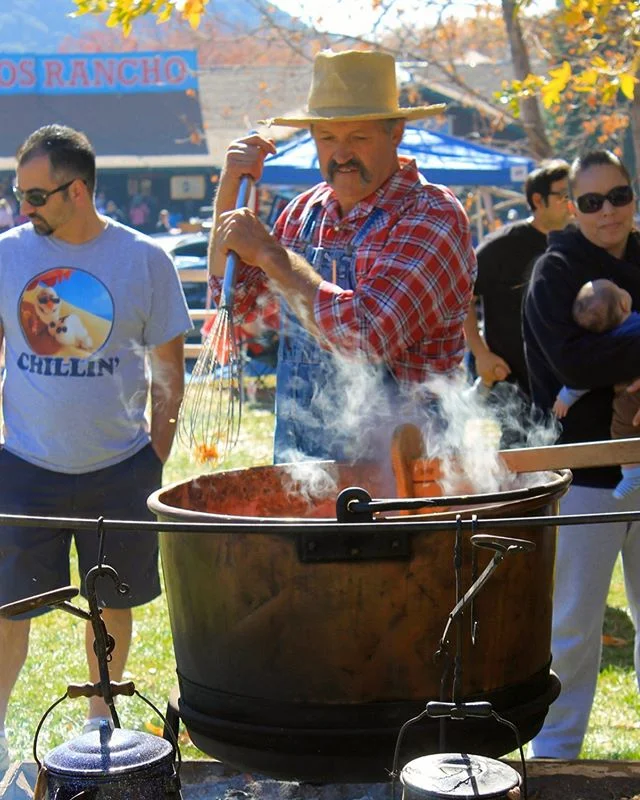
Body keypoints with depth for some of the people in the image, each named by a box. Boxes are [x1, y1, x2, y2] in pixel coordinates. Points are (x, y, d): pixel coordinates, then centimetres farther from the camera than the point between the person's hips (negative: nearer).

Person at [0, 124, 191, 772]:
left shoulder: (143, 259, -5)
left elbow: (168, 371, 3)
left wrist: (157, 461, -1)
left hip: (119, 469, 0)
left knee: (113, 604, 12)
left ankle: (101, 720, 32)